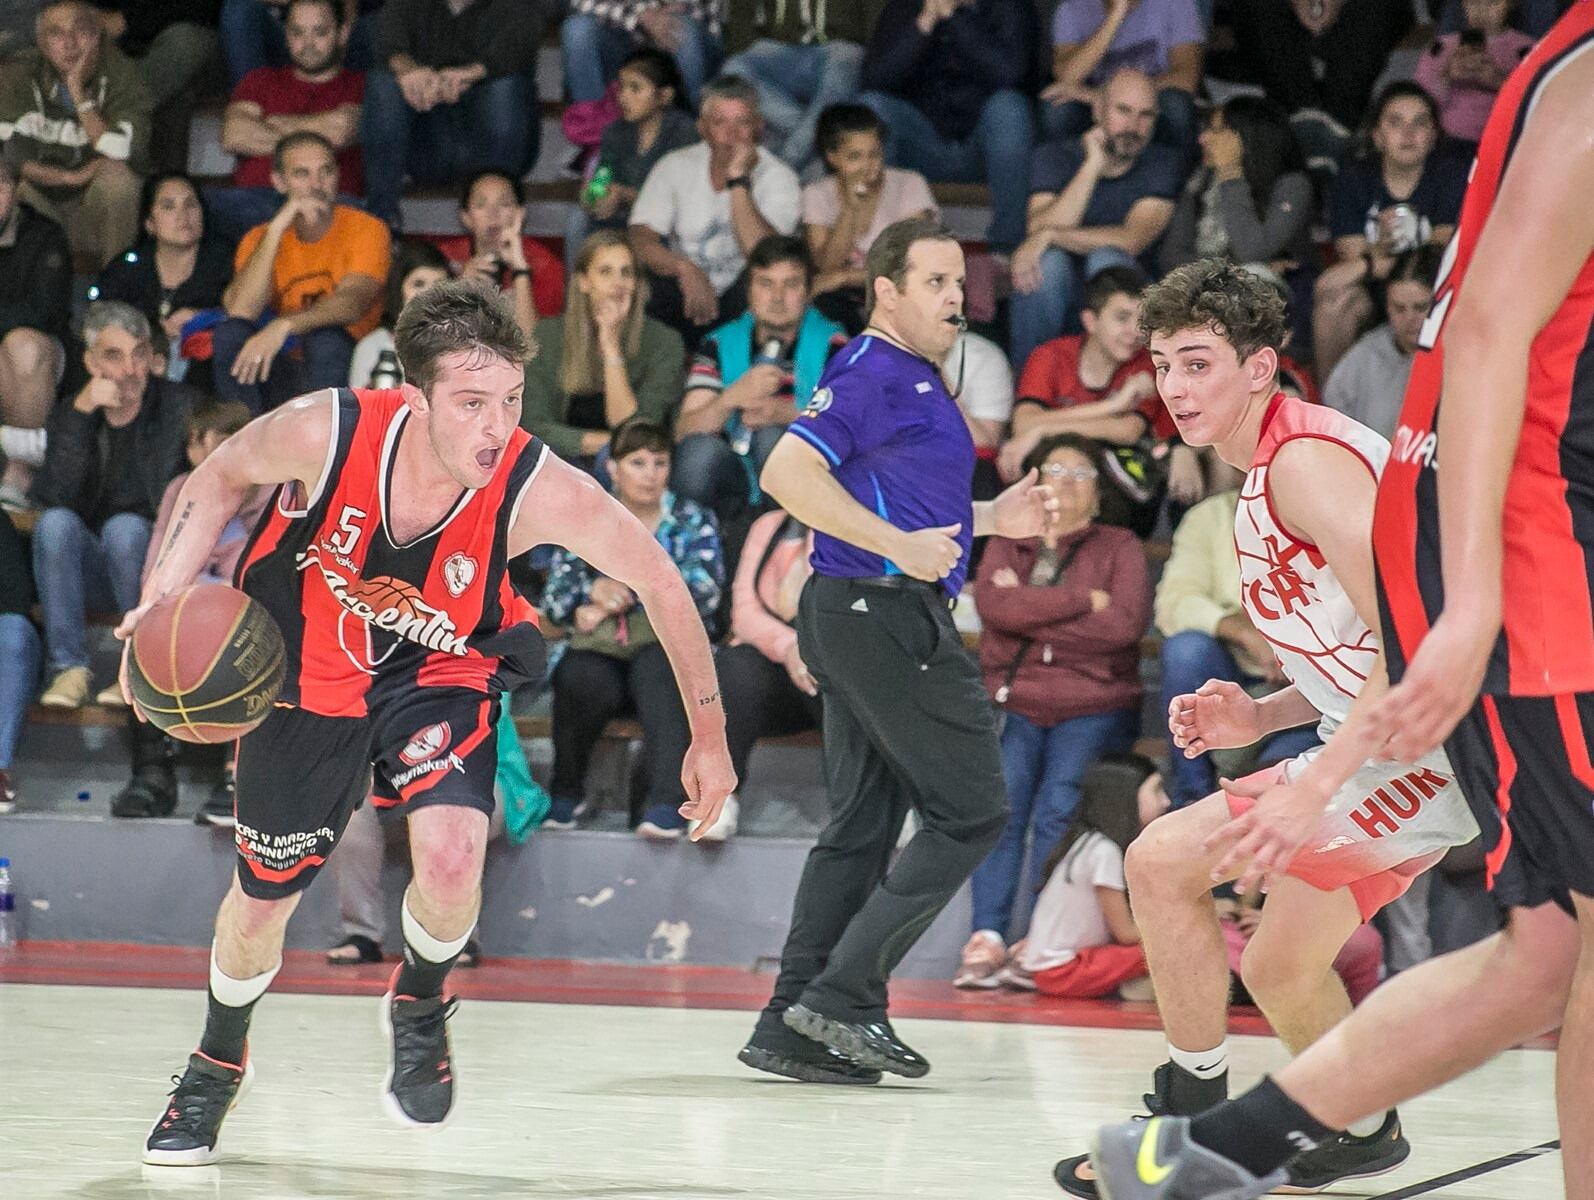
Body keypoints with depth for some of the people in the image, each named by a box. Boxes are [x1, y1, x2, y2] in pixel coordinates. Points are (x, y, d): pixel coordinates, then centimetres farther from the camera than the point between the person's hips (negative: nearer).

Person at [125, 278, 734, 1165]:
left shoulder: (543, 492, -33)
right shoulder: (323, 434, -31)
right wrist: (165, 596, -22)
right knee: (263, 900, 13)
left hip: (441, 672, -1)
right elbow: (220, 481, -7)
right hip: (307, 669, 1)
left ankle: (419, 1006, 8)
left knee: (451, 855, -28)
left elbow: (659, 583, -14)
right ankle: (217, 1066, 45)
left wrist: (709, 736, -7)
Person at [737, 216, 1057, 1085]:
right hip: (883, 614, -10)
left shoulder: (916, 382, 21)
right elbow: (788, 474, -22)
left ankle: (792, 1027, 10)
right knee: (971, 811, -7)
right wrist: (898, 544, -24)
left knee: (862, 824, 10)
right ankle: (844, 995, -9)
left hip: (865, 621, 10)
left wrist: (987, 519, 20)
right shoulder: (870, 374, -11)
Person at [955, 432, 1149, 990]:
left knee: (1058, 809, -25)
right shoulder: (1006, 545, 18)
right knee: (998, 804, -25)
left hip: (1094, 707, -1)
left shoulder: (1119, 548, 14)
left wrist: (1031, 611, -3)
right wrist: (1083, 600, -6)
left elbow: (1128, 623, -5)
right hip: (1013, 701, 1)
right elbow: (993, 604, -5)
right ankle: (987, 939, -30)